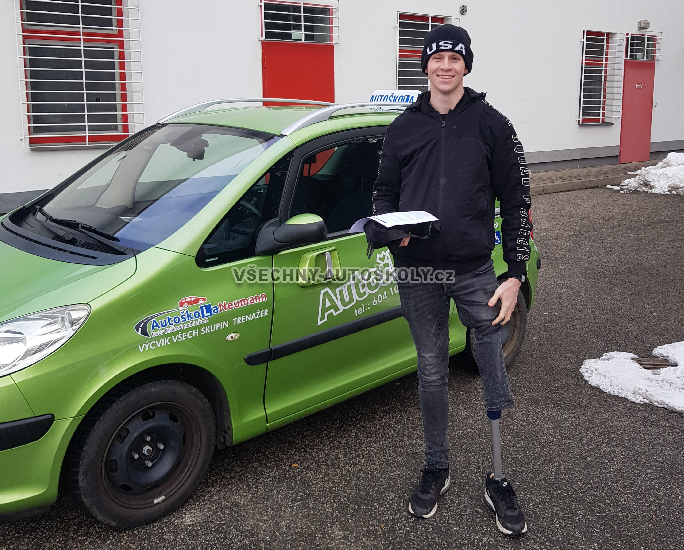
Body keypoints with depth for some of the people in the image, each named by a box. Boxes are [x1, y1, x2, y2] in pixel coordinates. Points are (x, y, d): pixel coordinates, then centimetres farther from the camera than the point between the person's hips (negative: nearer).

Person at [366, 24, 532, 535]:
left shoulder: (491, 124, 2)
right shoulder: (403, 127, 9)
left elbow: (516, 202, 2)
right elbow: (384, 193, 15)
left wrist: (515, 275, -4)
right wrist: (386, 227, -9)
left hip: (474, 272, -2)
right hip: (417, 273, 2)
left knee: (494, 373, 0)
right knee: (431, 373, 12)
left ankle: (499, 481, 18)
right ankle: (436, 469, 29)